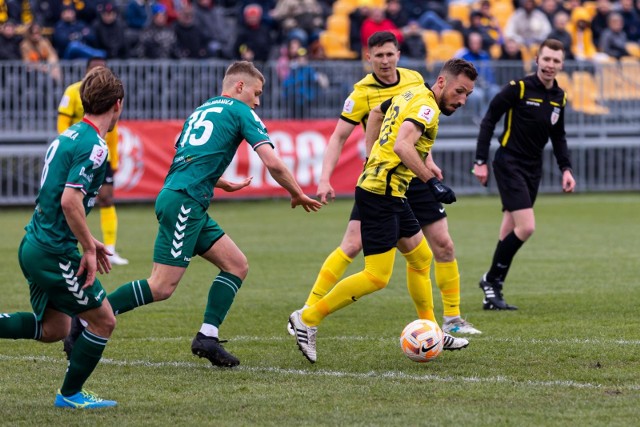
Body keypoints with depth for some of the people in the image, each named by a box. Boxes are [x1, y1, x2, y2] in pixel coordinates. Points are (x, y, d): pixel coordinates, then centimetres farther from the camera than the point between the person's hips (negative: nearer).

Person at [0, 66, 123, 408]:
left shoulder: (69, 136, 12)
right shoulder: (93, 146, -18)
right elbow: (70, 201, -27)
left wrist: (86, 241, 23)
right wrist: (88, 249, -17)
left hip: (35, 247, 10)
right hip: (54, 253, -10)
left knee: (54, 328, 20)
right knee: (103, 320, 4)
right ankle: (71, 394, 15)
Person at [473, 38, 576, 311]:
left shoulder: (559, 97, 8)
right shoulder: (519, 88, -11)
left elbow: (558, 137, 20)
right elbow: (489, 120, -7)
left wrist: (566, 169, 7)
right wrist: (481, 162, -10)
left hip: (533, 169, 7)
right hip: (509, 164, -7)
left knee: (510, 232, 7)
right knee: (526, 227, -17)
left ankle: (492, 292, 12)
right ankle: (492, 280, -1)